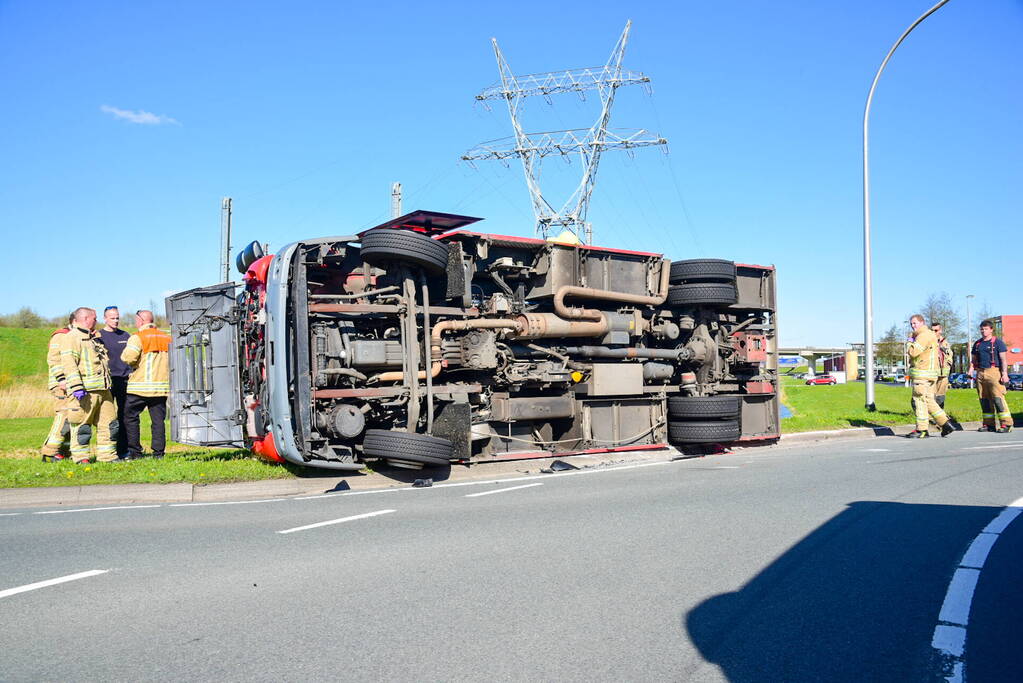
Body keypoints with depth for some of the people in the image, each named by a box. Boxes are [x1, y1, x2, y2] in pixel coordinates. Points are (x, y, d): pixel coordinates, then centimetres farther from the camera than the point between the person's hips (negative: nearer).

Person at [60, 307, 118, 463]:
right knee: (82, 426, -3)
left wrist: (108, 385, 32)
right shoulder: (71, 338, -6)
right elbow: (69, 364, -16)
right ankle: (80, 457, 4)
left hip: (103, 390, 9)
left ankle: (107, 455, 15)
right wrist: (76, 387, -23)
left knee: (108, 424, 8)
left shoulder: (94, 338, 24)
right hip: (85, 391, -8)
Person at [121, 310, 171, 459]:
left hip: (140, 386, -5)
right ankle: (158, 451, 4)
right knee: (158, 419, 6)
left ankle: (135, 451, 6)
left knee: (130, 417, 7)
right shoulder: (167, 337, 12)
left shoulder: (138, 337, -6)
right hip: (162, 386, 5)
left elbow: (128, 357, -18)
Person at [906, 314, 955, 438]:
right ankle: (945, 423, 12)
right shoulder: (930, 335, 22)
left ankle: (922, 430, -3)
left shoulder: (923, 336, -13)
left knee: (919, 400, -6)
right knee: (929, 401, 14)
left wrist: (910, 342, -4)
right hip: (930, 374, 10)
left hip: (922, 373, -10)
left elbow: (913, 352, -22)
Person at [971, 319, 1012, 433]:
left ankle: (1006, 424, -12)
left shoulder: (997, 342, 3)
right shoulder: (977, 343, 19)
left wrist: (1004, 374, -12)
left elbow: (1003, 359, -2)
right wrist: (971, 370, 6)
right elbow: (973, 359, 23)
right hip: (980, 373, 6)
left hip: (993, 372, -6)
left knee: (998, 398, -13)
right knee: (984, 400, 5)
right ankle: (988, 424, 10)